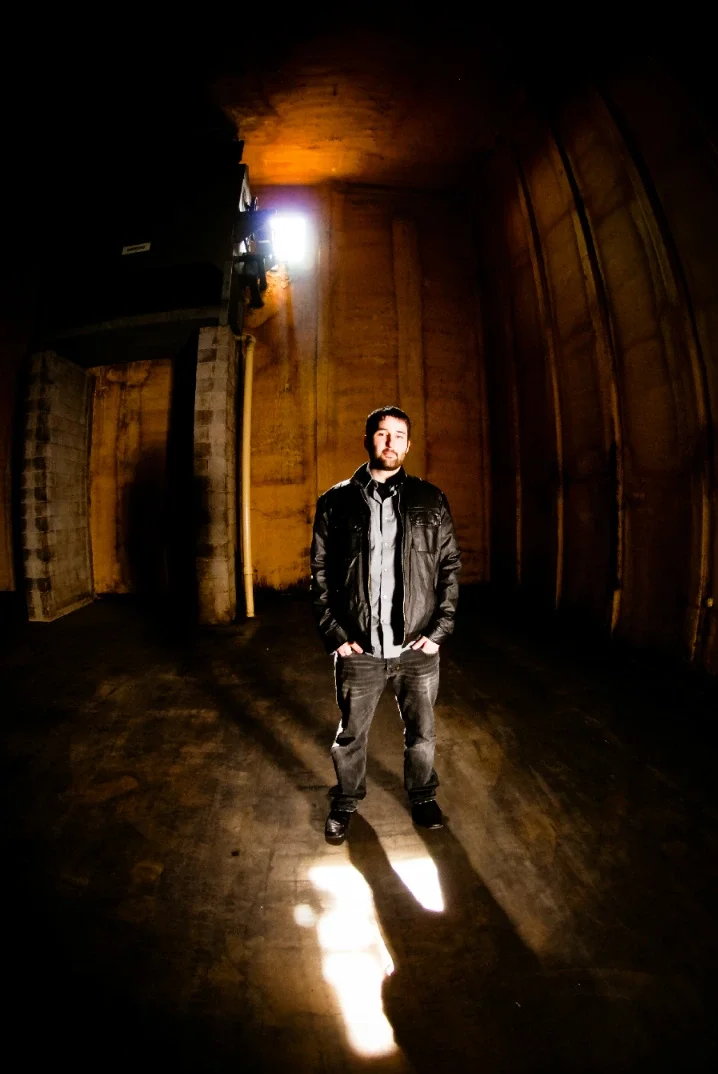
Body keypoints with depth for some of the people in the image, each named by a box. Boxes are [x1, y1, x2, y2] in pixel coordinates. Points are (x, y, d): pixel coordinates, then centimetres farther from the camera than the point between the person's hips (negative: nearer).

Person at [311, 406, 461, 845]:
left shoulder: (430, 500, 2)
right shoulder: (337, 501, 0)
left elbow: (450, 566, 3)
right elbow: (320, 571, 1)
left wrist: (439, 629, -4)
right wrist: (333, 633, -5)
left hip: (417, 648, 1)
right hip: (359, 650, 0)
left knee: (422, 734, 19)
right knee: (351, 736, 17)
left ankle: (422, 796, 46)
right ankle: (346, 801, 43)